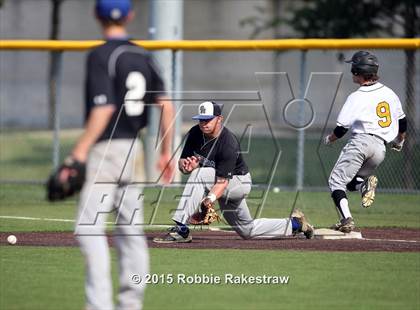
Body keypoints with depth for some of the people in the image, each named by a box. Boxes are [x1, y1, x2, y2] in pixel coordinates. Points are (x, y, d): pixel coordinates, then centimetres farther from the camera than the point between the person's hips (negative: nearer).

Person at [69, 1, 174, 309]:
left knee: (89, 226, -9)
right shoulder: (143, 56, 9)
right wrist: (166, 152, 15)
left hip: (106, 148, -7)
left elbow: (104, 109, -20)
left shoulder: (100, 56, -11)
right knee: (129, 228, 12)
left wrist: (79, 152, -20)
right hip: (134, 147, 7)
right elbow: (166, 105, 8)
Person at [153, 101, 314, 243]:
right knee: (247, 230, 15)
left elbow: (222, 181, -35)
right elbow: (182, 164, -7)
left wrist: (210, 198, -53)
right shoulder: (195, 133, -10)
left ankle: (181, 230, -33)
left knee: (199, 174, -32)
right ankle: (294, 224, 31)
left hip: (238, 181, -8)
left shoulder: (229, 143, -30)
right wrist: (186, 165, -32)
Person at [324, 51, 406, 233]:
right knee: (350, 181, 23)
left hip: (361, 141, -7)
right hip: (380, 148, 7)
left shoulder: (357, 97, -7)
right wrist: (399, 141, 40)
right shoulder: (389, 93, 12)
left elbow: (342, 129, -5)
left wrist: (329, 139, 16)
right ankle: (365, 183, -11)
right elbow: (402, 122, 22)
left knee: (337, 181, -4)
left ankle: (346, 220, -22)